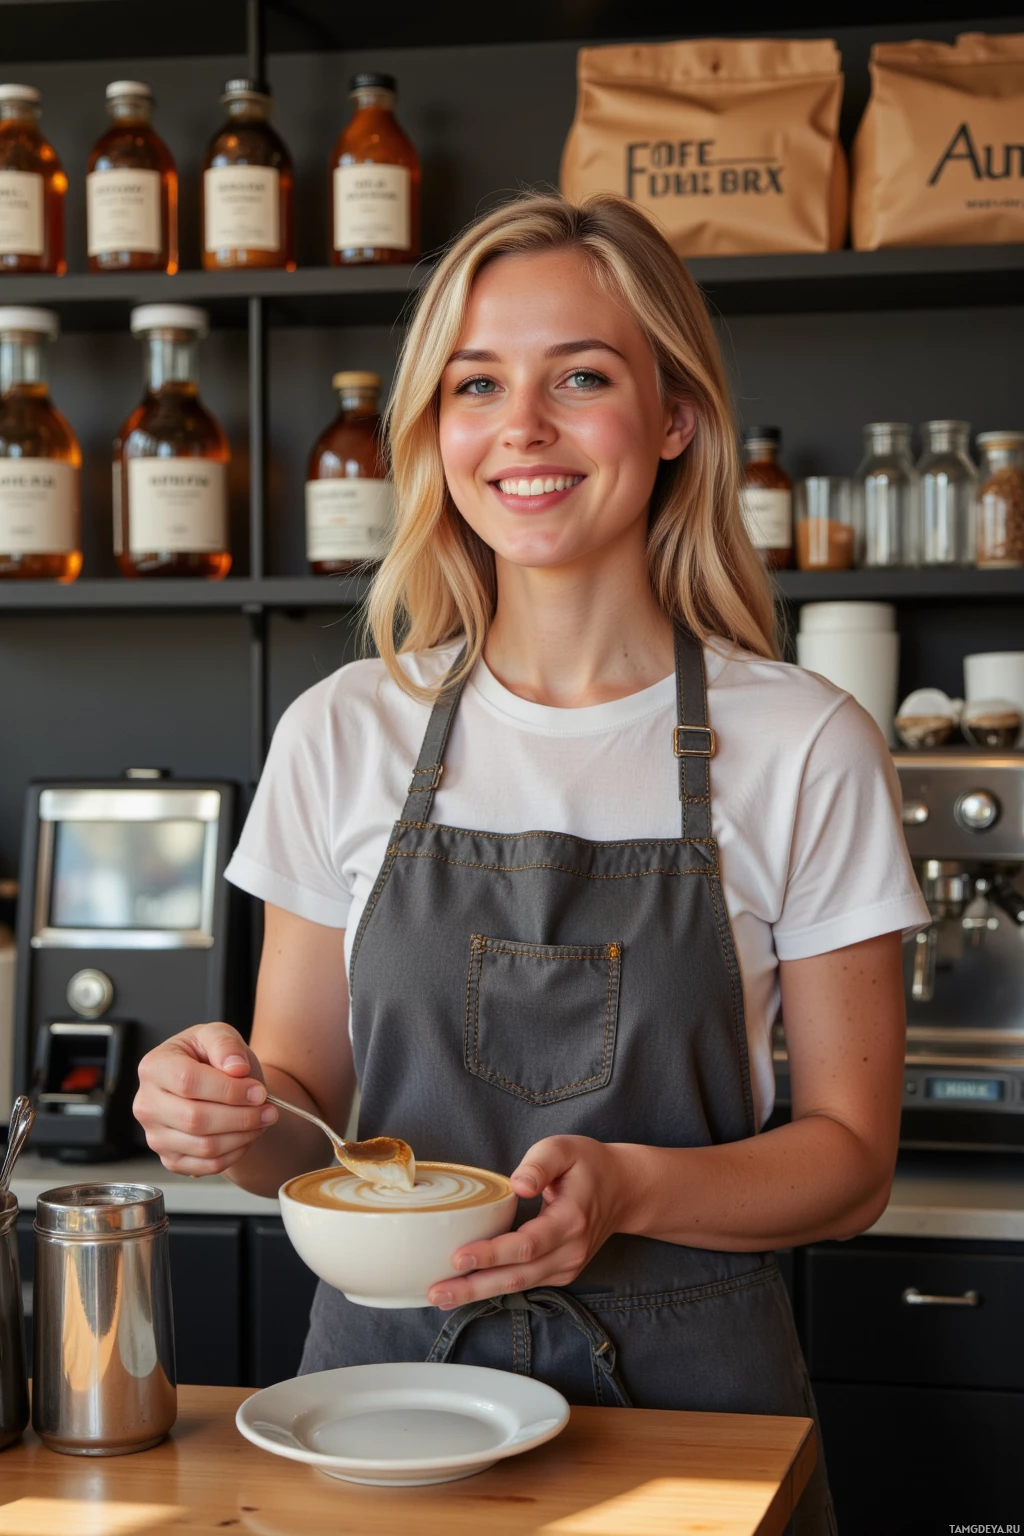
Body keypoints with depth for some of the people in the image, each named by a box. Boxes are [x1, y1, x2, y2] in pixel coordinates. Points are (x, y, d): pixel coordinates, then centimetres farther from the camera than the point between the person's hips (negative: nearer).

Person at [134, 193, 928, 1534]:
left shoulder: (804, 749, -7)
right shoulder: (343, 734, 0)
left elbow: (851, 1158, -4)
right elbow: (308, 1105, 6)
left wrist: (629, 1188, -21)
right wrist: (234, 1117, -16)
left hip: (684, 1391, -1)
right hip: (386, 1361, 2)